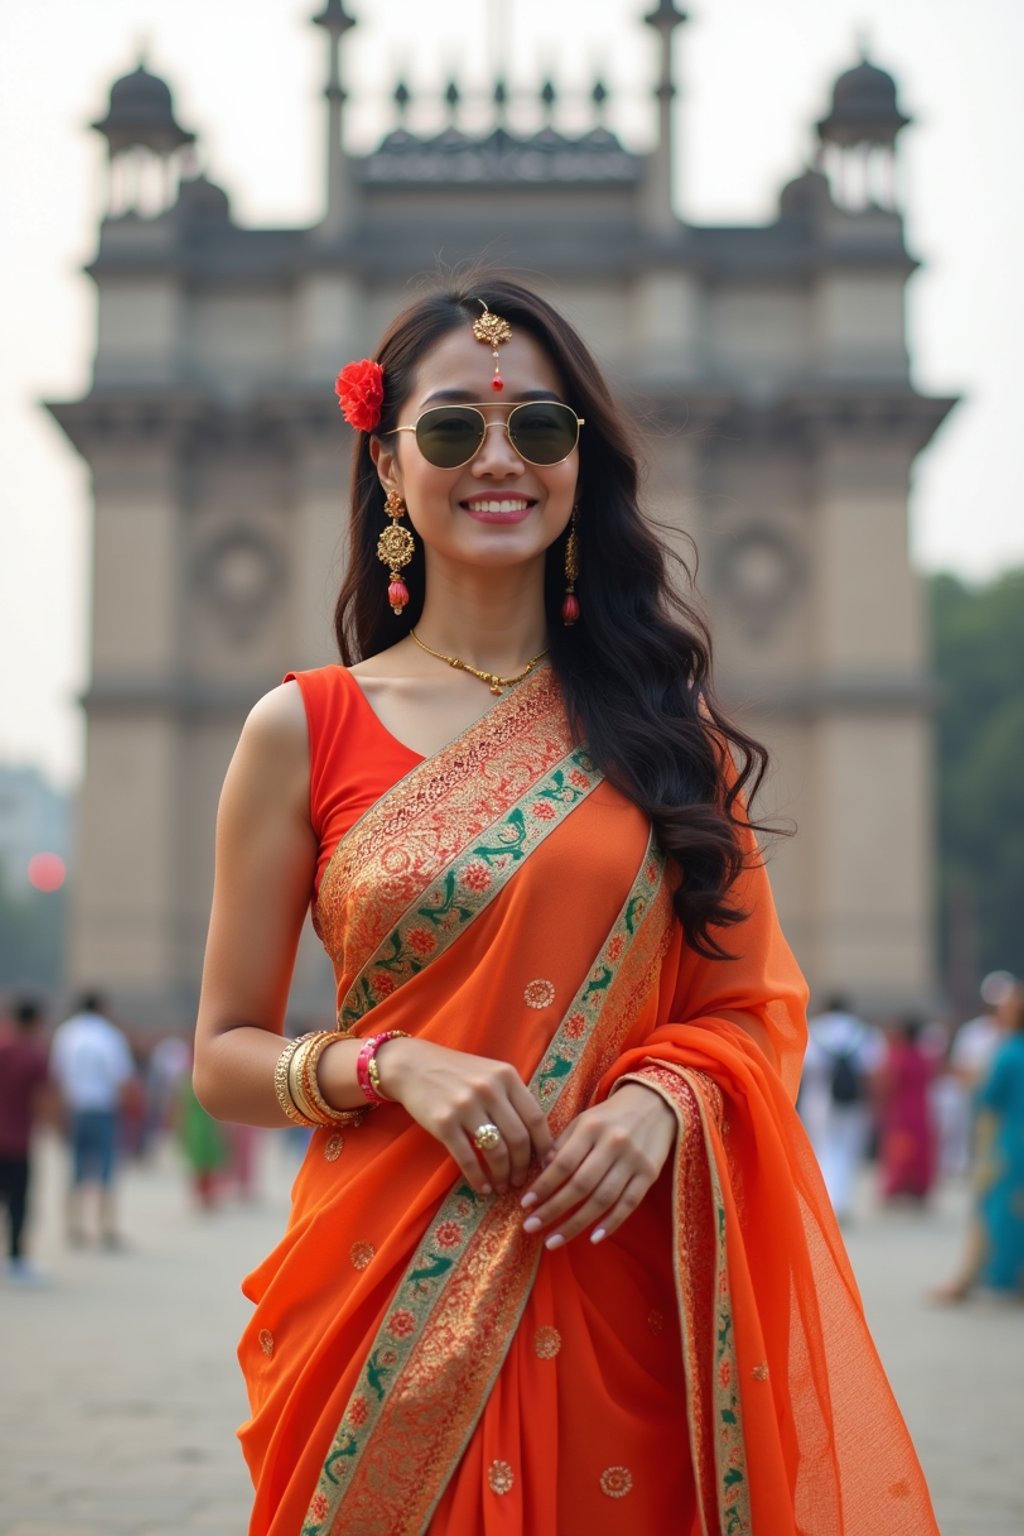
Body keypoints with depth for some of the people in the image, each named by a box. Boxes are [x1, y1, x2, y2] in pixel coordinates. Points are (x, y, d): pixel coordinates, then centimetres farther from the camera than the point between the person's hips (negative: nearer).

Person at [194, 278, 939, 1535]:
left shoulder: (662, 715, 5)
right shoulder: (304, 731, 0)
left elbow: (751, 1007, 7)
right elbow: (225, 1058, 3)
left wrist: (661, 1098, -13)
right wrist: (392, 1066, -15)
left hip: (625, 1285, 2)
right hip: (394, 1302, -1)